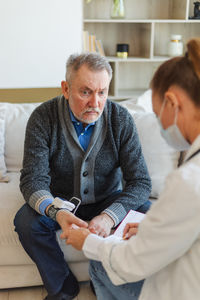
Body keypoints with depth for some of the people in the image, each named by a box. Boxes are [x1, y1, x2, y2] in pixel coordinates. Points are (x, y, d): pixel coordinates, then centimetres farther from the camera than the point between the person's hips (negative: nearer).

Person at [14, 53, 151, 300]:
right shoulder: (44, 117, -18)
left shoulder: (120, 119, -17)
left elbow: (140, 181, -20)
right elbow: (33, 179, -22)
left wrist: (109, 216, -39)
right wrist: (57, 212, -44)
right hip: (60, 202, 0)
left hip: (108, 200, 1)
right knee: (26, 222, -27)